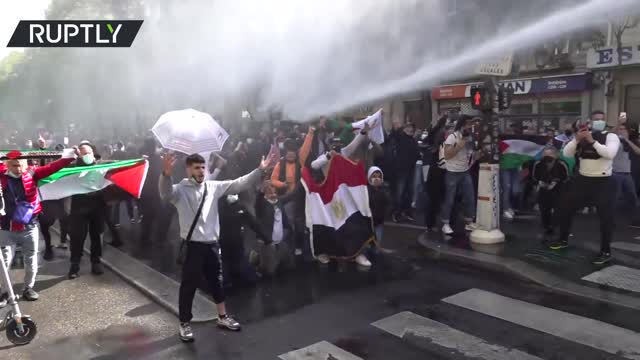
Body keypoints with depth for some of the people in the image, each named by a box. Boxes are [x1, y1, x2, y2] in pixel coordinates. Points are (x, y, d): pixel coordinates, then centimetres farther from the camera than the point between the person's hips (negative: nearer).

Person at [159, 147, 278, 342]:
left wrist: (261, 169, -9)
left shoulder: (214, 186, 5)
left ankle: (223, 317, 33)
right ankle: (185, 324, 23)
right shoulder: (180, 189, -8)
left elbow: (239, 184, 1)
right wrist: (166, 174, -51)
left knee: (217, 281, 17)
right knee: (189, 285, 6)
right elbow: (166, 193, -30)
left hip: (212, 243, 5)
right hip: (192, 245, -5)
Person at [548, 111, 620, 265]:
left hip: (602, 182, -5)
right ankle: (563, 240, 31)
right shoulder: (582, 136, 7)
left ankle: (606, 252, 8)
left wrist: (592, 141, -23)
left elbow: (610, 153, -24)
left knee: (606, 217, -5)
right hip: (582, 180, 5)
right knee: (564, 210, 11)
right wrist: (577, 139, -15)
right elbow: (567, 153, -1)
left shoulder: (611, 137, -5)